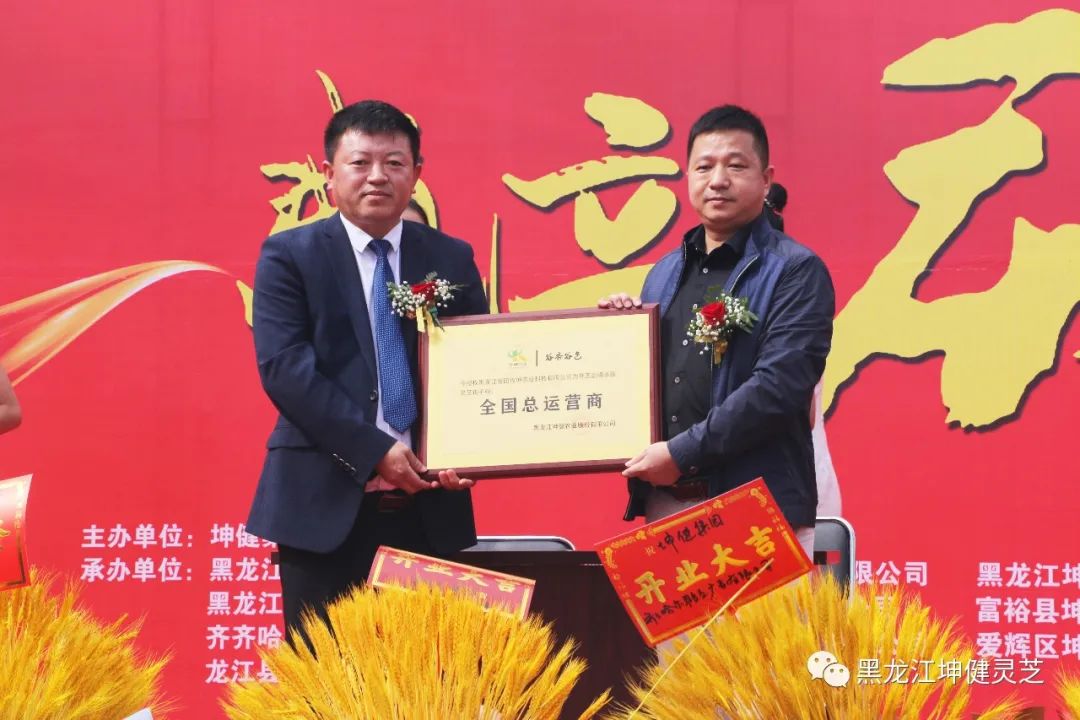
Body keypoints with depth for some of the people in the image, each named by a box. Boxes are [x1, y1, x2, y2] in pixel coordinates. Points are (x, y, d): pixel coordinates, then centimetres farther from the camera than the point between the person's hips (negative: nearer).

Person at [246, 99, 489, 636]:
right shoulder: (289, 256, 1)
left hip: (431, 506, 3)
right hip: (326, 502, -3)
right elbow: (283, 367, -9)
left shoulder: (452, 259, 11)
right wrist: (372, 450, -16)